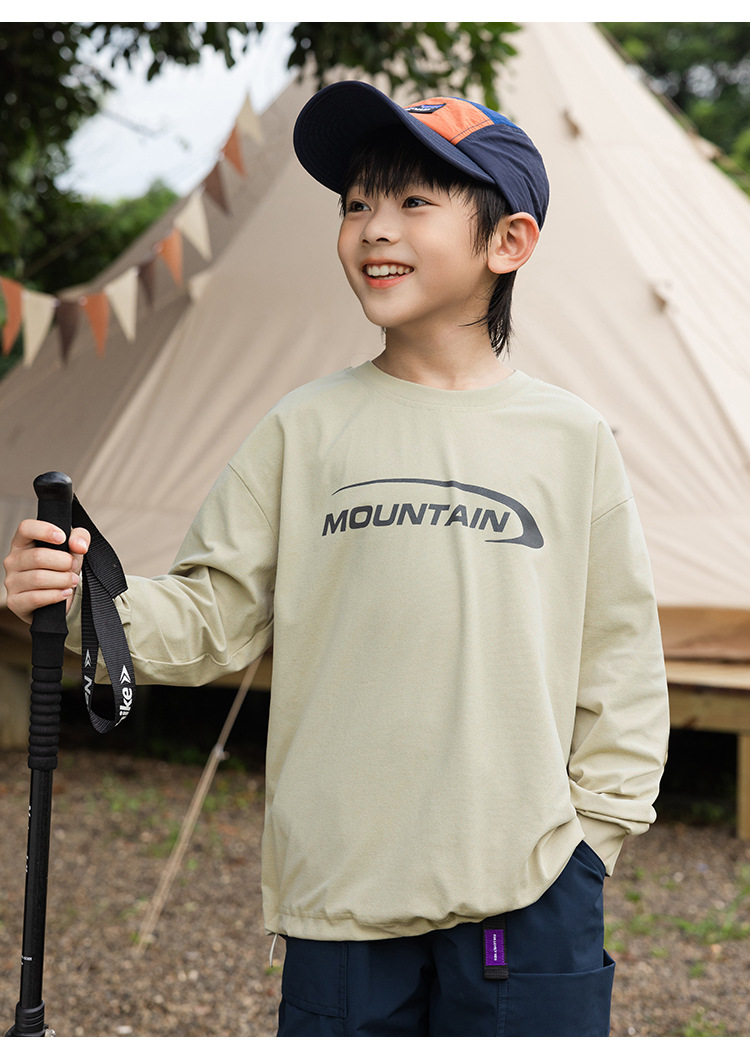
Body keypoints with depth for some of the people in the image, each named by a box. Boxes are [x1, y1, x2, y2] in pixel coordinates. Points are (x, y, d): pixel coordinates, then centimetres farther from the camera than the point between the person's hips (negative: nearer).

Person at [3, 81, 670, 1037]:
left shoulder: (570, 440, 3)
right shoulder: (307, 432, 4)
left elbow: (618, 656, 7)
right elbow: (213, 616, 3)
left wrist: (594, 833, 3)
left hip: (528, 895, 0)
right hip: (341, 888, 1)